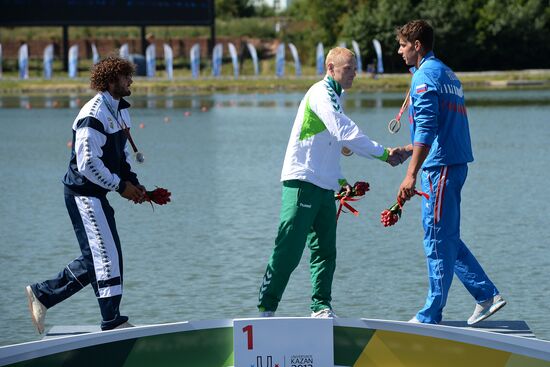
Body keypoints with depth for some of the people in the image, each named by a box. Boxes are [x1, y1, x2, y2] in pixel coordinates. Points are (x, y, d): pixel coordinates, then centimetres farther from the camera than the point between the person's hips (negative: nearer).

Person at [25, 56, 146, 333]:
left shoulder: (120, 110, 12)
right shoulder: (93, 116, -19)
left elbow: (121, 154, 23)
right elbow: (87, 164, -22)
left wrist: (133, 182, 8)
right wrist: (121, 186, -15)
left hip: (96, 194, 10)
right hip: (84, 193, -10)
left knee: (95, 258, 12)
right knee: (107, 254, -7)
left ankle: (42, 294, 21)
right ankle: (112, 321, -1)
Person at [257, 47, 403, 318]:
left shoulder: (334, 97, 22)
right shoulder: (321, 93, -9)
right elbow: (345, 133, -21)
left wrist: (339, 179, 17)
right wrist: (383, 154, -18)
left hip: (324, 187, 10)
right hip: (302, 183, -10)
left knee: (325, 250, 6)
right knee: (289, 249, -9)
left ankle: (321, 306, 9)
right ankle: (266, 308, -5)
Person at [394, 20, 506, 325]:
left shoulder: (425, 76, -11)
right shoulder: (447, 74, 20)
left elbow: (427, 128, -21)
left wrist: (411, 174, -24)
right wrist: (406, 151, 27)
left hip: (440, 167, -10)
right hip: (455, 162, 10)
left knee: (438, 242, -5)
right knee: (446, 239, 15)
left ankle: (430, 317, -1)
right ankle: (487, 294, 13)